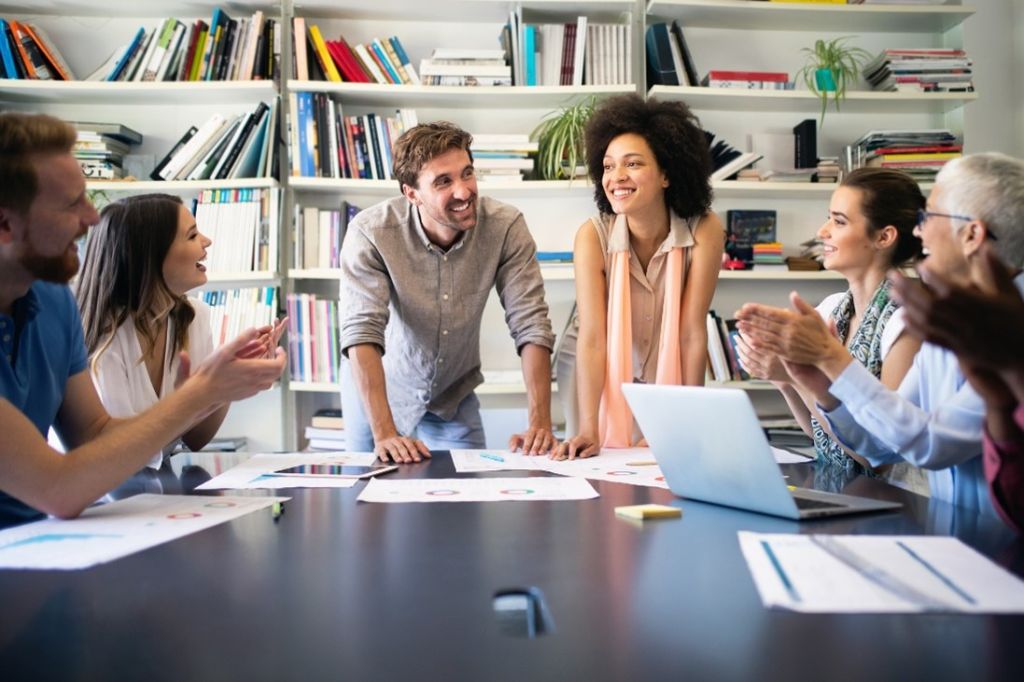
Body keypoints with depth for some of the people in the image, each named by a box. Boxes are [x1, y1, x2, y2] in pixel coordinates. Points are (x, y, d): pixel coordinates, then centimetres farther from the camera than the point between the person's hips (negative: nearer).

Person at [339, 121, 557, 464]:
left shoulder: (506, 227, -21)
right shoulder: (370, 233, -27)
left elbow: (530, 325, -22)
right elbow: (362, 333, -33)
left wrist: (540, 423, -31)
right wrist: (384, 433, -43)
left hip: (454, 397, 2)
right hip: (376, 393, -1)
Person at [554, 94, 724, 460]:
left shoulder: (704, 231, -22)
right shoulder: (593, 235, -22)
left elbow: (692, 332, -20)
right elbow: (592, 337, -26)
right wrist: (589, 429, -32)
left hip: (666, 373, 1)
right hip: (596, 374, 0)